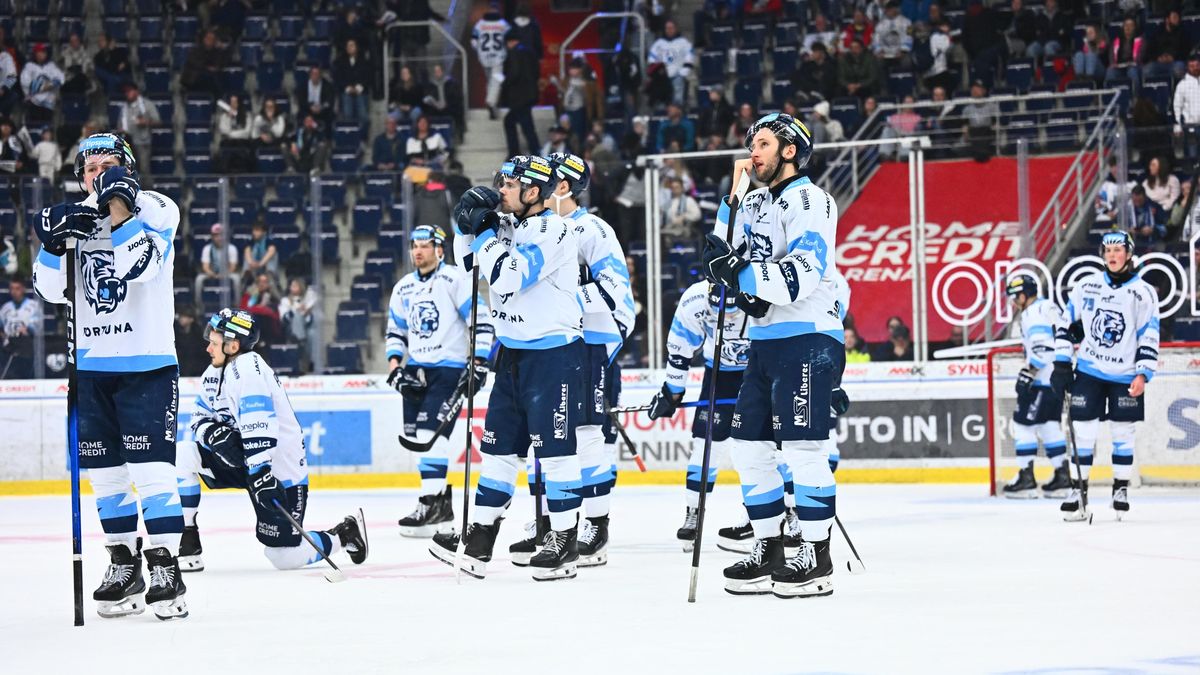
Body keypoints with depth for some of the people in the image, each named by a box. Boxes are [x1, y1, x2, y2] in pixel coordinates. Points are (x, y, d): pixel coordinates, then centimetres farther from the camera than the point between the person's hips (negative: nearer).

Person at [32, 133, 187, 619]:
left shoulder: (156, 209, -4)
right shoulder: (75, 217, 10)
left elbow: (140, 266, -22)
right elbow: (52, 289, 2)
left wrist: (119, 210, -25)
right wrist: (53, 243, -15)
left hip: (147, 364, -5)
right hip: (92, 365, 5)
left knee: (151, 467, -12)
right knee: (104, 470, 9)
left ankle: (165, 569, -9)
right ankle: (124, 565, 18)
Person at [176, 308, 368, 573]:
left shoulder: (247, 367, -21)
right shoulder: (215, 372, 9)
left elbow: (259, 427, -31)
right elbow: (201, 416, 14)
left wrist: (260, 471, -39)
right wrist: (212, 431, -11)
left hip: (278, 468, -9)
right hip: (243, 460, 9)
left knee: (285, 557, -10)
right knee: (182, 455, -12)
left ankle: (344, 535, 17)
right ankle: (187, 545, -7)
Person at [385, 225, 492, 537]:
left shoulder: (455, 279, -7)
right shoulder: (403, 287, 14)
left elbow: (481, 321, -11)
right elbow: (396, 330, 22)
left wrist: (478, 363, -17)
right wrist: (395, 365, 7)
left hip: (449, 368, -7)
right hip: (416, 370, 7)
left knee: (431, 432, -19)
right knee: (419, 438, 5)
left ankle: (431, 504, -19)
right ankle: (442, 503, 14)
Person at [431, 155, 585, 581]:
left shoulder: (553, 231, -17)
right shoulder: (508, 226, 9)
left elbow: (507, 277, -27)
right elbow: (468, 262, 20)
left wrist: (485, 233, -14)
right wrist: (468, 226, 3)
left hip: (554, 352, -9)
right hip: (513, 351, 9)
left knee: (554, 447, -7)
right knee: (498, 445, 10)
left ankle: (565, 541, -1)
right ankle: (478, 540, 15)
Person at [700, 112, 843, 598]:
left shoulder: (808, 201, -9)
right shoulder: (753, 205, 19)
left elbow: (801, 276, -21)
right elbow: (728, 264, 16)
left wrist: (745, 273, -27)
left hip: (808, 340, -9)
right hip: (764, 340, 9)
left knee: (802, 447, -11)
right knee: (749, 446, 8)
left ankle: (816, 558, -6)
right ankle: (768, 551, 16)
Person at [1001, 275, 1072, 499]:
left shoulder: (1033, 314, -14)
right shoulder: (1049, 307, 18)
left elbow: (1042, 348, -24)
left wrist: (1028, 372, -21)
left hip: (1044, 379, -10)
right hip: (1058, 377, 10)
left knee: (1023, 423, -5)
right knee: (1049, 425, 14)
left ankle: (1026, 479, -6)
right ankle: (1062, 476, 13)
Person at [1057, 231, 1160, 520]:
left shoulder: (1143, 293, -4)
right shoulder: (1086, 286, 4)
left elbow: (1150, 337, -6)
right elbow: (1067, 322, 11)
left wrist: (1143, 374, -14)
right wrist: (1062, 361, 5)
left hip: (1125, 376, -2)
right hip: (1088, 370, 2)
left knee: (1123, 432, 3)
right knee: (1083, 431, -1)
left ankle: (1121, 489, 15)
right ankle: (1078, 489, 3)